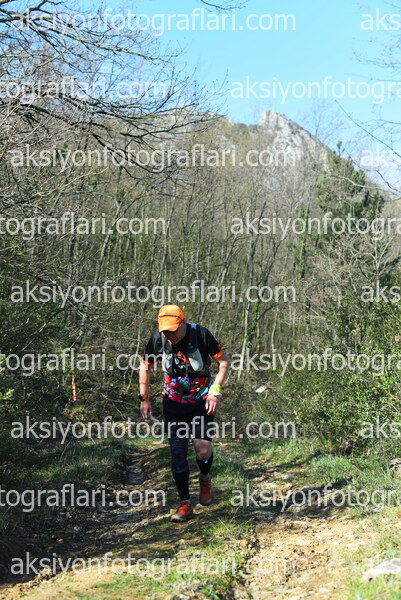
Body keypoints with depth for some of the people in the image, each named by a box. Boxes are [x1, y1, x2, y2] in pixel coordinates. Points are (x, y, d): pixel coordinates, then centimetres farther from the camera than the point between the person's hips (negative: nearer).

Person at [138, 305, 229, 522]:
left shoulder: (201, 334, -20)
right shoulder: (157, 339, -13)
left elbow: (223, 361, -8)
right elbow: (145, 367, 5)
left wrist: (215, 392, -14)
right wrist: (144, 398, 5)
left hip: (201, 400, -2)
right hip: (174, 401, 2)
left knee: (203, 450, -11)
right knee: (177, 451, -4)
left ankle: (204, 478, 24)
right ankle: (185, 504, 8)